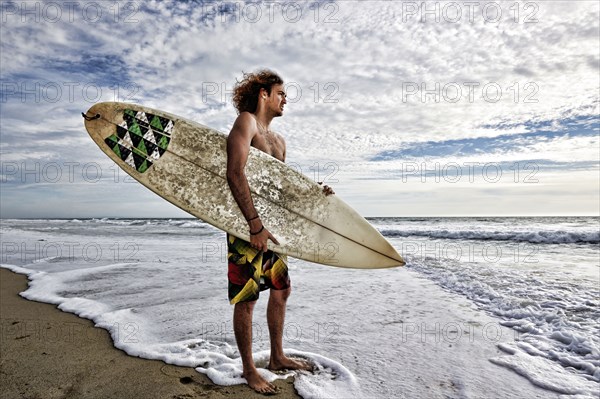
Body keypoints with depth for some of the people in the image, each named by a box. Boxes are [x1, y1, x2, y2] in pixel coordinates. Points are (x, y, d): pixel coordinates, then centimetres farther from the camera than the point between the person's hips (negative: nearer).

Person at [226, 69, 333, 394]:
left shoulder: (279, 140, 17)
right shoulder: (246, 122, -9)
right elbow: (235, 174, -22)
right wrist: (255, 224, -27)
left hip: (270, 226, 9)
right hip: (247, 225, -9)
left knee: (281, 290, 16)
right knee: (246, 299, 3)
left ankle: (277, 357, 34)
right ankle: (248, 369, 22)